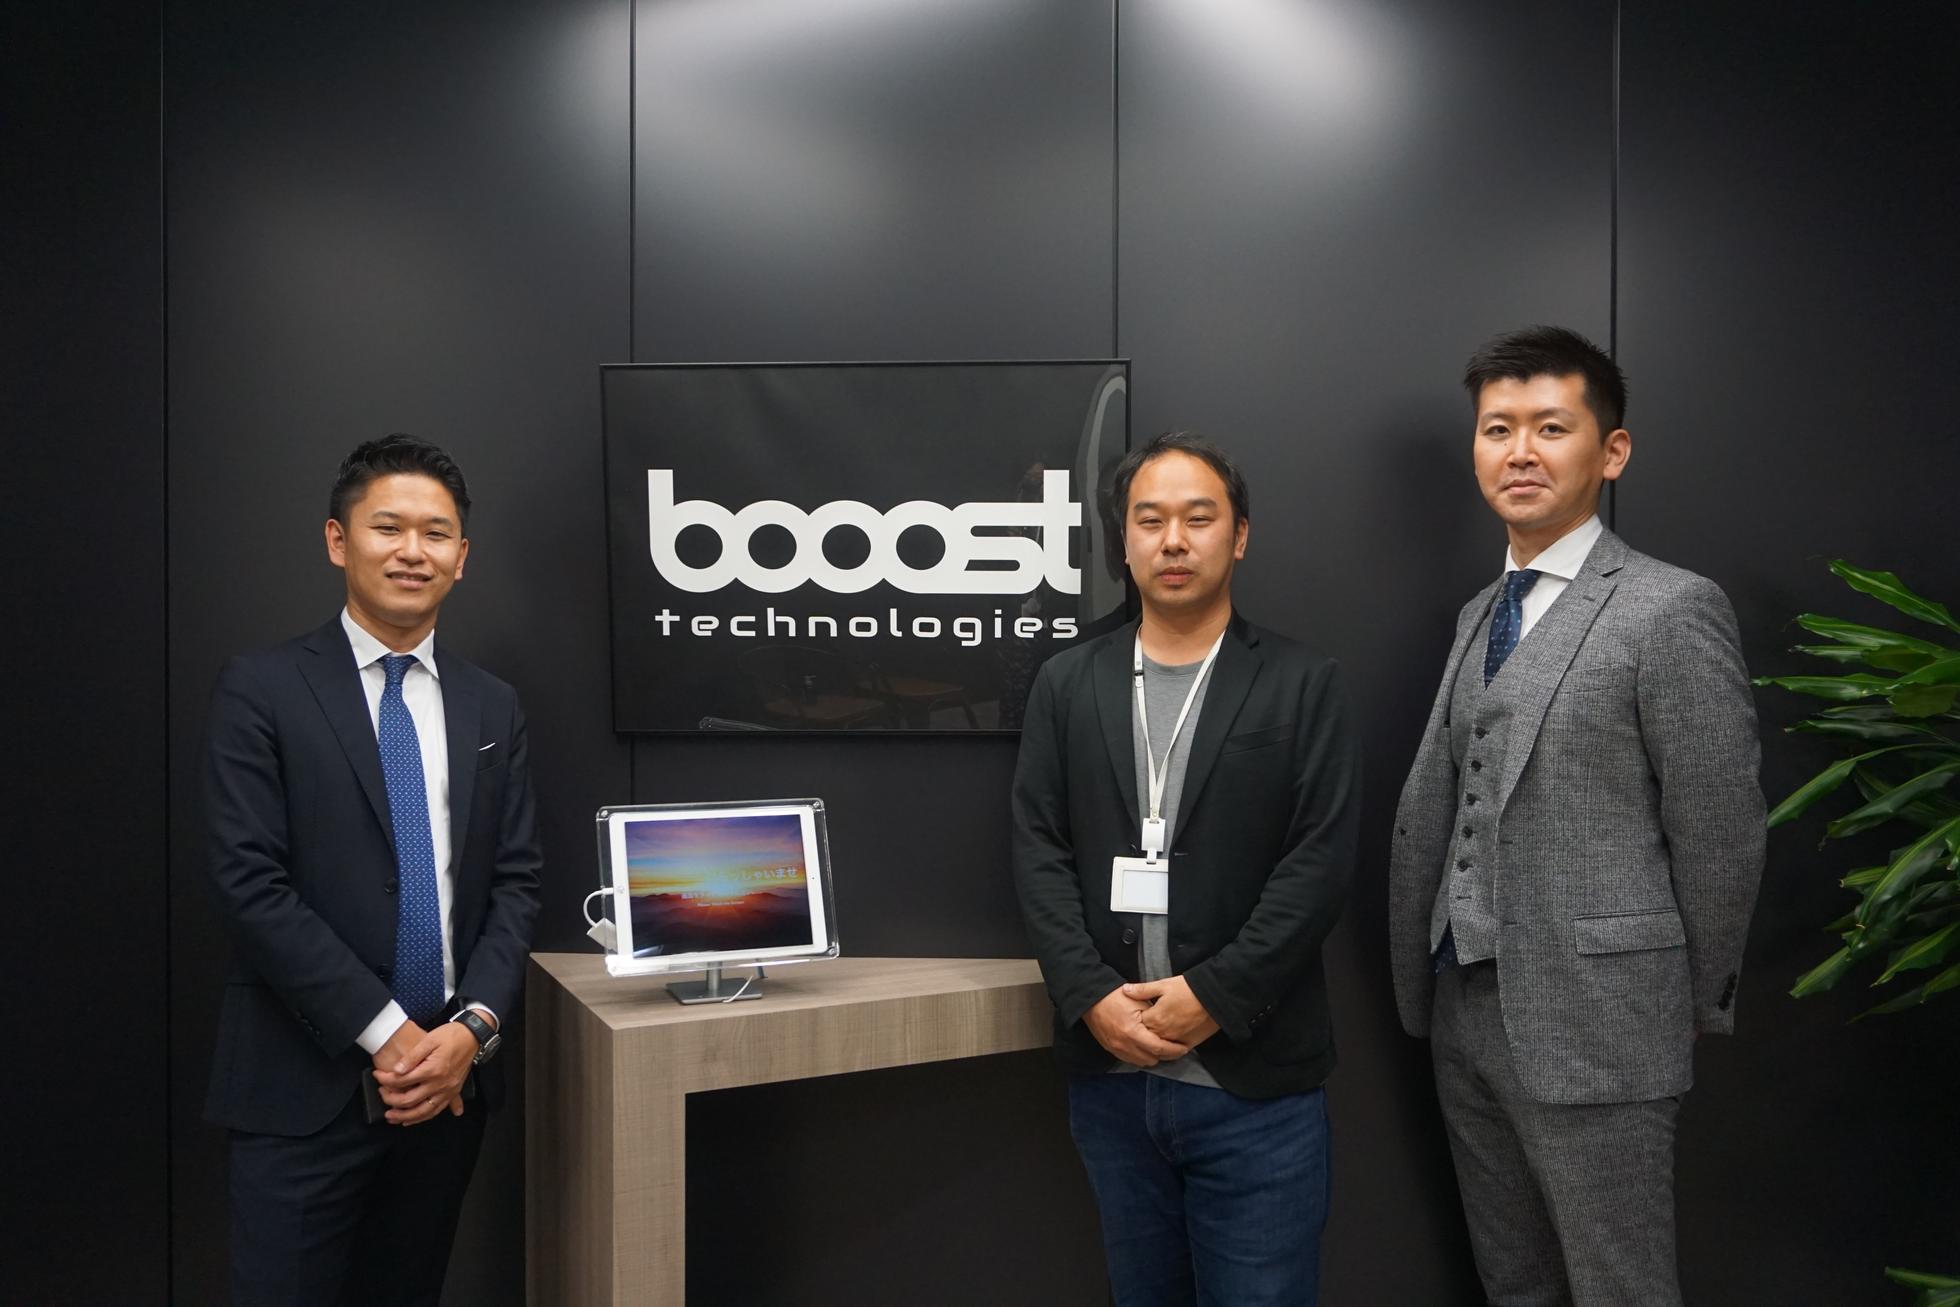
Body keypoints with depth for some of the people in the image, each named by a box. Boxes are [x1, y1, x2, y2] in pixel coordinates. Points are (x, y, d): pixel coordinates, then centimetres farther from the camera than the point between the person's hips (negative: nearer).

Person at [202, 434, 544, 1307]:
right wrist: (385, 1033, -14)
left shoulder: (491, 708, 8)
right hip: (306, 1086, -4)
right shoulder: (261, 691, -4)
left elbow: (515, 882, 6)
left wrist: (472, 1027, -9)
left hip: (450, 1078, 4)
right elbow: (251, 884, -11)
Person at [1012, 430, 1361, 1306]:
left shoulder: (1303, 686, 0)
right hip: (1109, 1076, 3)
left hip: (1254, 1080, -2)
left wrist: (1211, 996, -14)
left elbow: (1322, 862, -7)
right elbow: (1039, 852, 2)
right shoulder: (1066, 685, 8)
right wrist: (1091, 998, -10)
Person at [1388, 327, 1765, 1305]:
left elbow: (1719, 837, -9)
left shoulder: (1673, 611, -12)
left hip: (1594, 1028, -7)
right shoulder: (1480, 615, 11)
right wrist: (1421, 984, 9)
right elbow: (1433, 813, 11)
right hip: (1468, 1014, 7)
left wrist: (1697, 1006, 0)